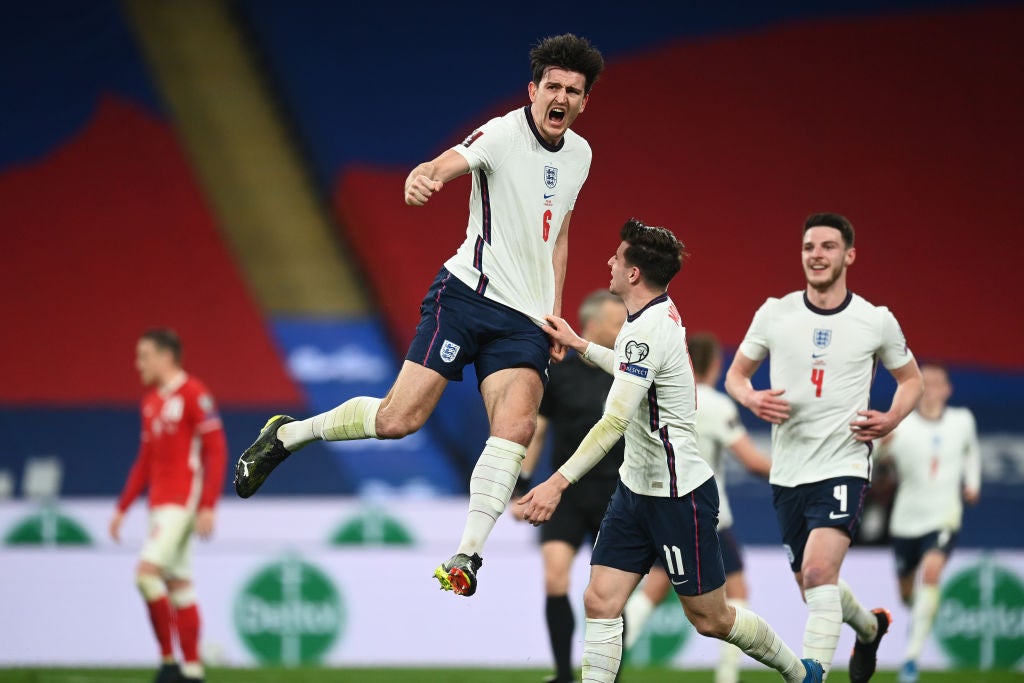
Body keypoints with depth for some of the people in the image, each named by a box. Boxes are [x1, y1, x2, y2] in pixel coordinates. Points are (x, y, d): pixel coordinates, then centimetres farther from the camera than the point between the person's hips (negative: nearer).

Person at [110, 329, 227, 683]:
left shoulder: (194, 394, -10)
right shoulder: (151, 401, 16)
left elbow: (216, 451, -13)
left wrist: (208, 506, -19)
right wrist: (122, 508, 20)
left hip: (183, 502, -9)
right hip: (160, 504, 9)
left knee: (147, 572, -18)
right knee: (177, 586, 8)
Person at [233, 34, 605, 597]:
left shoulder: (579, 155, 13)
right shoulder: (504, 134, -9)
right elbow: (448, 164, -29)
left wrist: (555, 313, 21)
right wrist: (423, 176, -53)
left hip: (526, 320, 5)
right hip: (468, 293, -5)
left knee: (516, 427, -19)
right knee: (398, 419, -10)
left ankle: (467, 555, -16)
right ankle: (285, 434, 14)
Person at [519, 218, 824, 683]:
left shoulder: (648, 331, -24)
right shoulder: (659, 315, 6)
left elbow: (615, 422, -33)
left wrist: (559, 482, -37)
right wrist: (579, 344, 28)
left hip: (679, 496, -9)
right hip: (637, 488, 9)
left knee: (709, 619, 5)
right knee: (600, 602, -3)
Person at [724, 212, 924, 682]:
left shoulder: (877, 321, -1)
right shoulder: (774, 314, 2)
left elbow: (910, 379, 14)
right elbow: (735, 375, 12)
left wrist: (891, 420, -5)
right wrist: (751, 399, -10)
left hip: (843, 466, -4)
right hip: (787, 472, 4)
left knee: (818, 573, -24)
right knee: (815, 588, 17)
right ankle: (871, 627, 48)